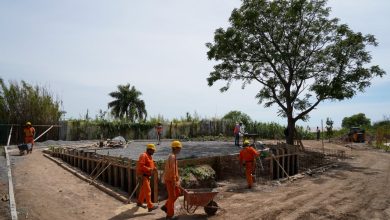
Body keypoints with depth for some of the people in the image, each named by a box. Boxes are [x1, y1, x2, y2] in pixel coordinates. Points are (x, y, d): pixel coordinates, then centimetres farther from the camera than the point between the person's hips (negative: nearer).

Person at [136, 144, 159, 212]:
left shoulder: (149, 156, 13)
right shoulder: (143, 155, -17)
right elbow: (141, 166, -26)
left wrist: (153, 168, -1)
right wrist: (150, 169, -25)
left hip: (147, 176, 10)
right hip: (142, 176, -10)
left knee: (143, 190, 20)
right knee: (148, 190, -10)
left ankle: (139, 203, 36)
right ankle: (150, 206, -8)